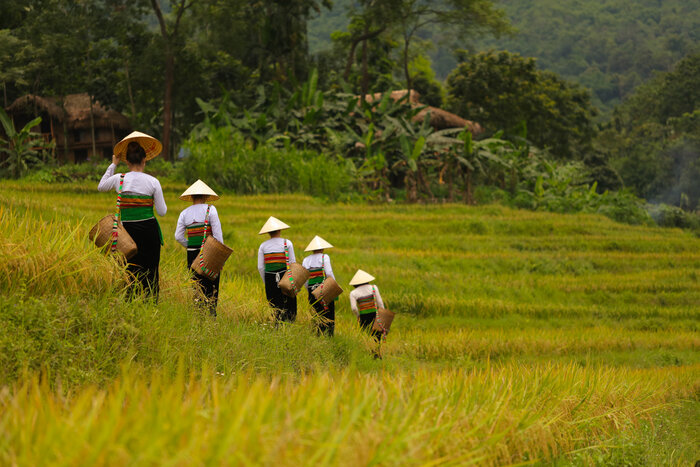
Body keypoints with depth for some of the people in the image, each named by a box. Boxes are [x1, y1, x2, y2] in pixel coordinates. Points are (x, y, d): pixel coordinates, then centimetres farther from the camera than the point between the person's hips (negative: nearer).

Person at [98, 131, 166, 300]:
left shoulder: (119, 179, -1)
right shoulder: (153, 182, -5)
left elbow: (101, 186, 22)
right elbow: (162, 212, 1)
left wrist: (113, 165, 24)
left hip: (128, 230, 1)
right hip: (149, 230, -1)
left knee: (131, 271, 5)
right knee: (150, 272, 5)